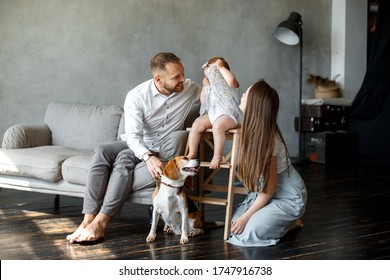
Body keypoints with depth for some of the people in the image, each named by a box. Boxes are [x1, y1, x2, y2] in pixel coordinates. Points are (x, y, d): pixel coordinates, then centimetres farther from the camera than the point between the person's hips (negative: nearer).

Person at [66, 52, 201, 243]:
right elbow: (133, 135, -25)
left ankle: (100, 223, -38)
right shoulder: (137, 96, -15)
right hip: (137, 145, 1)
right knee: (101, 153, -29)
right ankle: (88, 219, -35)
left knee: (124, 159, -31)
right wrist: (148, 157, -43)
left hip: (165, 148, -1)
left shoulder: (190, 89, -7)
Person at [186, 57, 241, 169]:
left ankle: (217, 156, -23)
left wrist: (221, 67, -20)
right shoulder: (211, 87, 19)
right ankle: (192, 153, -8)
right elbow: (203, 102, 18)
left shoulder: (230, 84, -4)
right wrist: (205, 87, 8)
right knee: (196, 124, -16)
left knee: (217, 126, -37)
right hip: (211, 113, 7)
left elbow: (231, 80, -31)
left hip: (228, 115, -7)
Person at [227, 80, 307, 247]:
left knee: (246, 234, -19)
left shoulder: (267, 139, -29)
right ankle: (282, 219, 13)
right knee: (234, 225, -5)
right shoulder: (253, 129, -8)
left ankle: (290, 223, 5)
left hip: (289, 198, -7)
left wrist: (246, 217, -17)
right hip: (264, 192, 7)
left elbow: (269, 188, -22)